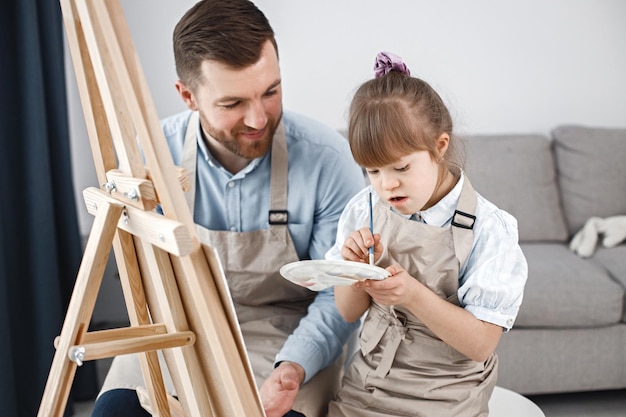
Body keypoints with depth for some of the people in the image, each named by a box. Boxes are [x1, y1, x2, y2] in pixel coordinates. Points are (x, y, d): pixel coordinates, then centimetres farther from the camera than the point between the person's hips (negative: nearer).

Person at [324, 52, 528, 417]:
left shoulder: (487, 229, -14)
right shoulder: (364, 211, -2)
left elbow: (481, 344, -15)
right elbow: (349, 313, 6)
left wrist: (414, 295, -28)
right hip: (366, 386, 3)